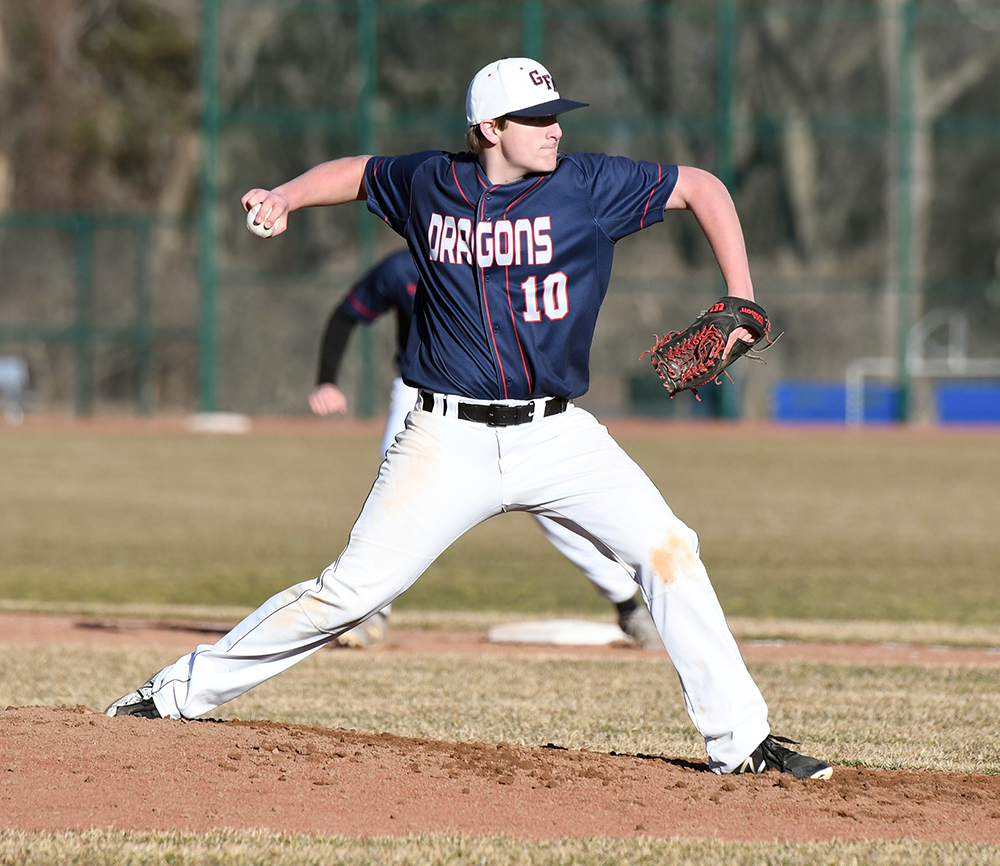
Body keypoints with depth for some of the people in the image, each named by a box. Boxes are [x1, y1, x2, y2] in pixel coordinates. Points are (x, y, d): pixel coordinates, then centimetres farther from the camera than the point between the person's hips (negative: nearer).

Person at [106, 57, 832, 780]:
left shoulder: (588, 187, -3)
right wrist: (283, 198, 9)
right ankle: (183, 691, 8)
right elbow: (357, 173, 23)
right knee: (353, 590, -6)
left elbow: (703, 189, 5)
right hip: (450, 441, -1)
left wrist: (741, 304, -2)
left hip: (557, 435, 1)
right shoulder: (427, 184, 2)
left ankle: (740, 742, -7)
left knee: (666, 548, -15)